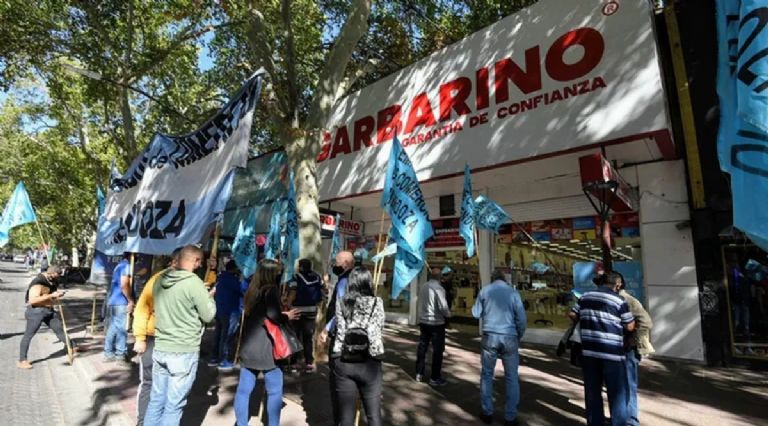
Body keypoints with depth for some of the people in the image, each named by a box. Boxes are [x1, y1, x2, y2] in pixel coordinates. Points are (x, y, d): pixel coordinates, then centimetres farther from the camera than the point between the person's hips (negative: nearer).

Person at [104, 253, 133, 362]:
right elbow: (124, 285, -21)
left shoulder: (120, 265, 16)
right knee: (121, 329, -3)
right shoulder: (126, 265, -13)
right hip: (120, 303, -9)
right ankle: (120, 355, 2)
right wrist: (130, 300, -15)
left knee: (112, 329, 14)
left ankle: (109, 353, 20)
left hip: (112, 301, 9)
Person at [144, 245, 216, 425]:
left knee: (156, 400, 18)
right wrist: (210, 297, 7)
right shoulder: (194, 283, -18)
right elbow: (208, 316, -11)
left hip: (160, 349, 7)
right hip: (184, 352, -7)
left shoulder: (160, 280, 3)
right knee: (174, 405, 5)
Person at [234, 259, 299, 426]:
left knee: (244, 389, 12)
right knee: (274, 391, 6)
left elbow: (259, 315, 14)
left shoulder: (253, 290, 11)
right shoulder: (270, 290, -12)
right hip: (265, 348, -8)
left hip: (248, 347, 8)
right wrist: (287, 316, -6)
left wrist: (282, 314, 11)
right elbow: (273, 315, -24)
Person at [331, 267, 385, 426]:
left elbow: (339, 330, -1)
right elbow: (379, 328, 5)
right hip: (370, 361, -1)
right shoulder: (377, 302, -2)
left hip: (343, 361, 1)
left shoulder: (341, 302, 0)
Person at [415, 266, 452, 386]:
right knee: (437, 350, 4)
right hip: (436, 323, -7)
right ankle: (435, 378, 9)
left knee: (422, 348, 15)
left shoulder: (423, 287, 3)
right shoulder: (438, 288, -18)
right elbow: (443, 306, -20)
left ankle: (419, 374, 25)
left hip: (423, 321, 7)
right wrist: (448, 314, -2)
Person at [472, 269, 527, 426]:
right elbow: (522, 318, -2)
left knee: (487, 375, 14)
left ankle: (487, 413, 17)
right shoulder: (513, 292, 0)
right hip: (509, 338, 0)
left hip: (490, 337, 1)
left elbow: (476, 313, 10)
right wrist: (519, 337, 11)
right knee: (512, 378, 11)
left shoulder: (484, 290, 3)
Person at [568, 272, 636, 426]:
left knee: (592, 391, 14)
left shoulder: (586, 296, 7)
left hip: (589, 351, 4)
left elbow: (572, 314, 12)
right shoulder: (618, 300, -7)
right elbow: (630, 326, 0)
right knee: (617, 393, 8)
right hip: (612, 353, -4)